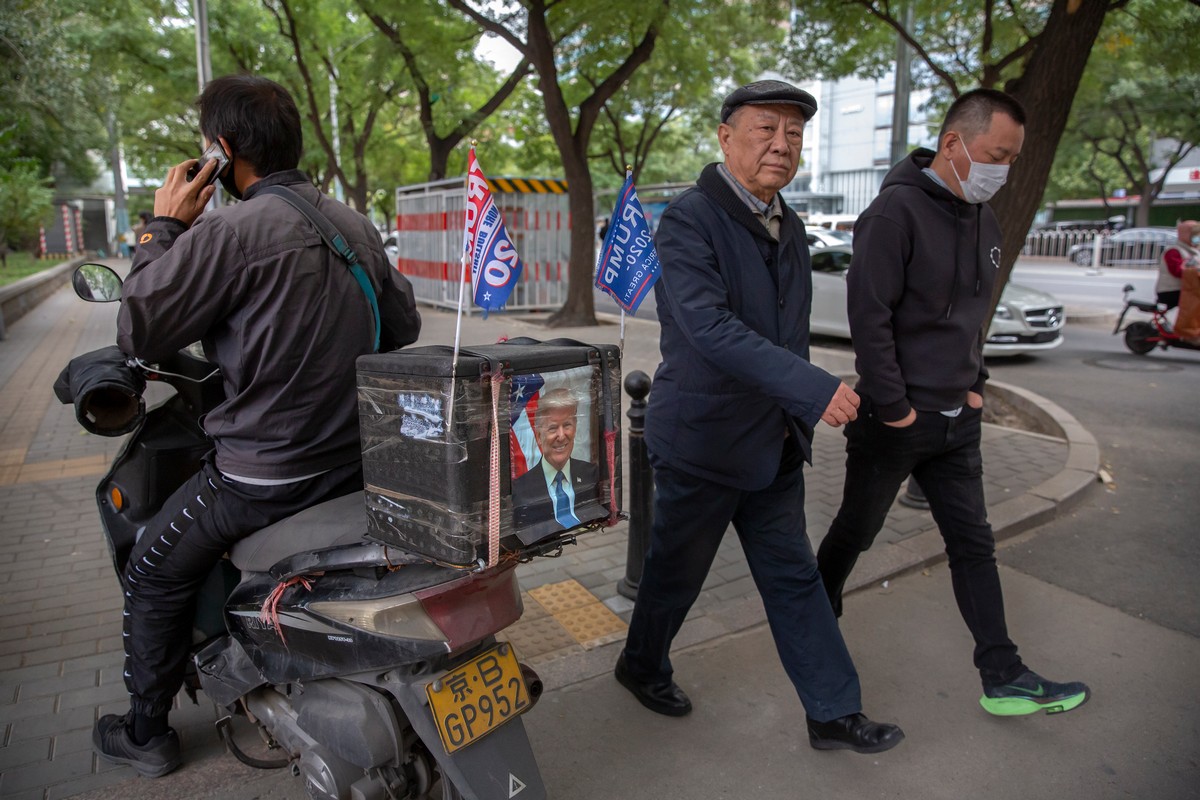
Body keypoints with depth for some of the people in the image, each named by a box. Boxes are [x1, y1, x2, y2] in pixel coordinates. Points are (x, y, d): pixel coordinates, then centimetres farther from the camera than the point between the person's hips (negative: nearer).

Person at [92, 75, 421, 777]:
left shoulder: (230, 230, -17)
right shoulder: (357, 224, 5)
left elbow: (139, 329, -12)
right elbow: (404, 325, 13)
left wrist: (163, 226, -3)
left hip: (265, 473, -7)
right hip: (355, 460, 7)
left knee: (153, 580, 18)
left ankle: (146, 733, 34)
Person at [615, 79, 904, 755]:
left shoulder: (790, 227, 10)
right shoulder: (689, 220, -16)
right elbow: (710, 327, -30)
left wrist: (798, 417, 20)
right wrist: (815, 389, -34)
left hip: (774, 444, 7)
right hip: (703, 439, -7)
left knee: (794, 576, 13)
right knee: (678, 570, 13)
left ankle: (835, 713, 26)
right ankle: (643, 667, 39)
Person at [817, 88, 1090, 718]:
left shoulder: (982, 220, 10)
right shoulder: (897, 210, -16)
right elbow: (868, 316, -21)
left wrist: (975, 384, 10)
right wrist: (893, 407, -19)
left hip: (955, 419, 8)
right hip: (894, 421, -7)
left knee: (974, 546, 11)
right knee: (855, 532, 11)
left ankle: (1003, 679, 21)